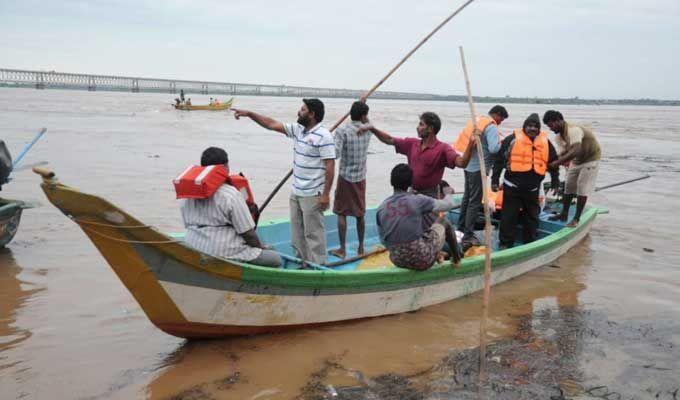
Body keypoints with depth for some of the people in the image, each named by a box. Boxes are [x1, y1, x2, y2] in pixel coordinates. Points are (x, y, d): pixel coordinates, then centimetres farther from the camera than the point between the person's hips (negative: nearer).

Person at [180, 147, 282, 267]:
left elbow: (188, 225, 13)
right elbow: (248, 233, -13)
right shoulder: (231, 195, -14)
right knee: (275, 258, 1)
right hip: (223, 253, -8)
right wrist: (260, 246, 8)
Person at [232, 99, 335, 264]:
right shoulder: (297, 130, 8)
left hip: (312, 195, -8)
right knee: (297, 232, 16)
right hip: (296, 193, 8)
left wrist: (325, 194, -20)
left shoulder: (323, 136, -16)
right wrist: (249, 113, 6)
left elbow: (330, 167, -18)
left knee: (313, 233, -1)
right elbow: (272, 124, 12)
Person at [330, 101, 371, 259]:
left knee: (341, 213, 5)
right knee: (360, 214, 13)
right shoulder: (367, 130, -1)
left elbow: (336, 154, -22)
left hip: (345, 176, -4)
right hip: (360, 177, 4)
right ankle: (361, 247, 23)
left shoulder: (342, 131, -14)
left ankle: (342, 249, 7)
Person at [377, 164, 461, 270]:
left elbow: (383, 240, 5)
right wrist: (448, 193, 23)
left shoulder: (381, 208, -4)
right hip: (422, 261, -4)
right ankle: (456, 258, 37)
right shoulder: (418, 201, -14)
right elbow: (449, 204, 0)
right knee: (443, 221, 21)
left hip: (397, 261, 4)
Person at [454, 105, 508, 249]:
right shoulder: (491, 126, -14)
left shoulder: (476, 121, 12)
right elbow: (494, 148, -25)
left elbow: (462, 141, 14)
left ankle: (461, 228, 30)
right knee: (475, 202, -4)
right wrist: (501, 144, -5)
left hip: (469, 165, 9)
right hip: (479, 168, -9)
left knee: (467, 197, 19)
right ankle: (468, 236, -1)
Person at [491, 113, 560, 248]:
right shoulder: (512, 139, -6)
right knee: (508, 217, 0)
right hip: (512, 187, -4)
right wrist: (494, 180, -8)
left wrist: (555, 183, 15)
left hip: (532, 188, 4)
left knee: (532, 216, 15)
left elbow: (553, 163, 16)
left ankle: (530, 242, 29)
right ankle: (505, 243, 10)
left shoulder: (545, 142, 6)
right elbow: (499, 160, -5)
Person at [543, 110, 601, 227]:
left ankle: (576, 219, -2)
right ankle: (564, 214, 18)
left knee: (582, 189, -8)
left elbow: (575, 151, -44)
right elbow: (563, 153, -10)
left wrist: (557, 162, -47)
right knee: (569, 187, 8)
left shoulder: (573, 130, -33)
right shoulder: (559, 137, -6)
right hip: (576, 160, 8)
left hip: (590, 159, -8)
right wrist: (552, 163, -28)